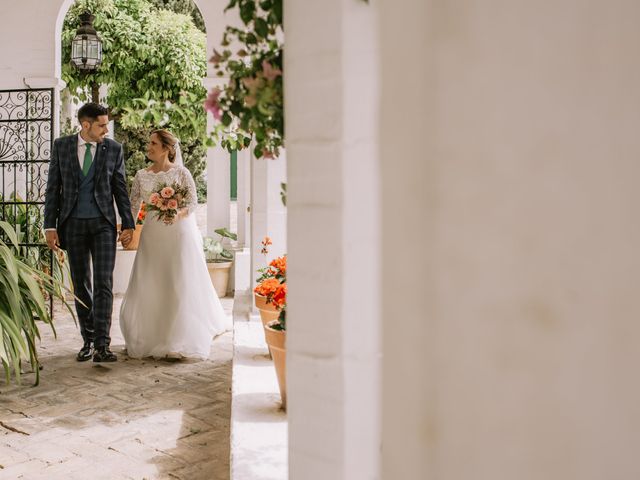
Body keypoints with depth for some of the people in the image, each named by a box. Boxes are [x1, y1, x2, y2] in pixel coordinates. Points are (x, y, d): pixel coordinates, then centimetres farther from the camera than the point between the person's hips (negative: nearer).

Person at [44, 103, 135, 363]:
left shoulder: (113, 148, 1)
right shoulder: (62, 146, 2)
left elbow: (120, 188, 5)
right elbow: (53, 188, 3)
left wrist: (128, 224, 0)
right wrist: (50, 226, -2)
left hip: (103, 224, -1)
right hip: (73, 224, 1)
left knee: (103, 283, -9)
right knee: (81, 285, 8)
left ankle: (101, 345, -8)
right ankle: (88, 341, 19)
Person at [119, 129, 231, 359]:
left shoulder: (181, 172, -2)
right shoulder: (142, 175, 8)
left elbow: (193, 201, -4)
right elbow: (133, 205, 6)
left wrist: (178, 214, -23)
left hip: (180, 233, -4)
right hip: (153, 235, 4)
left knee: (180, 286, -2)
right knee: (150, 286, 4)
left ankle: (180, 342, 7)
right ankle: (152, 338, 20)